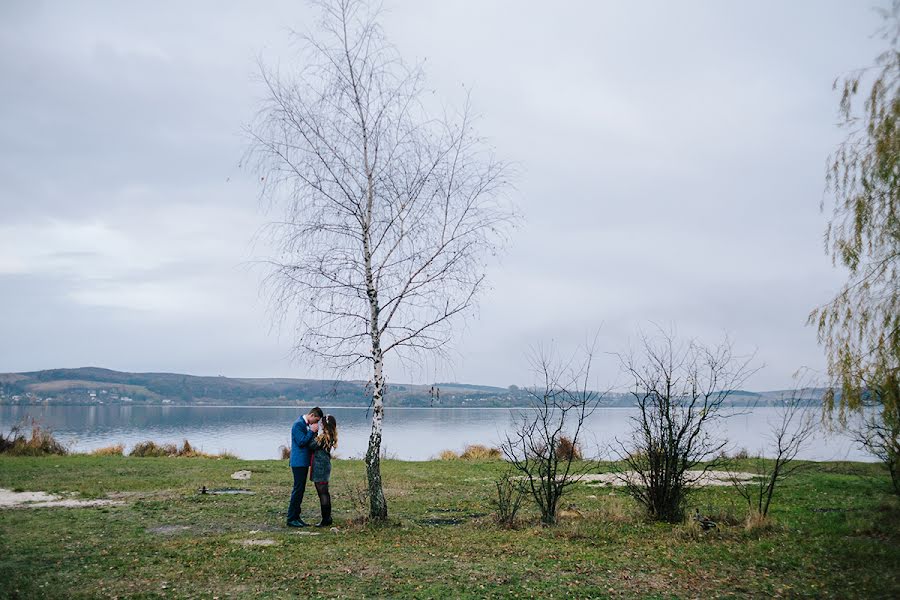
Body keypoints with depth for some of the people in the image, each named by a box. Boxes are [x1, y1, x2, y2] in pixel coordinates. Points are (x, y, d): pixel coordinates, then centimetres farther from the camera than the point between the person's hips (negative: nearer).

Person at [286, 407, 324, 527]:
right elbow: (301, 442, -20)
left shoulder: (307, 425, 15)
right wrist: (312, 431, -15)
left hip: (304, 462, 10)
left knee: (300, 490, 12)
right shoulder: (298, 424, -14)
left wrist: (314, 433, 3)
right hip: (298, 462, -10)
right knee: (298, 489, -7)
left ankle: (296, 516, 17)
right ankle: (291, 519, -2)